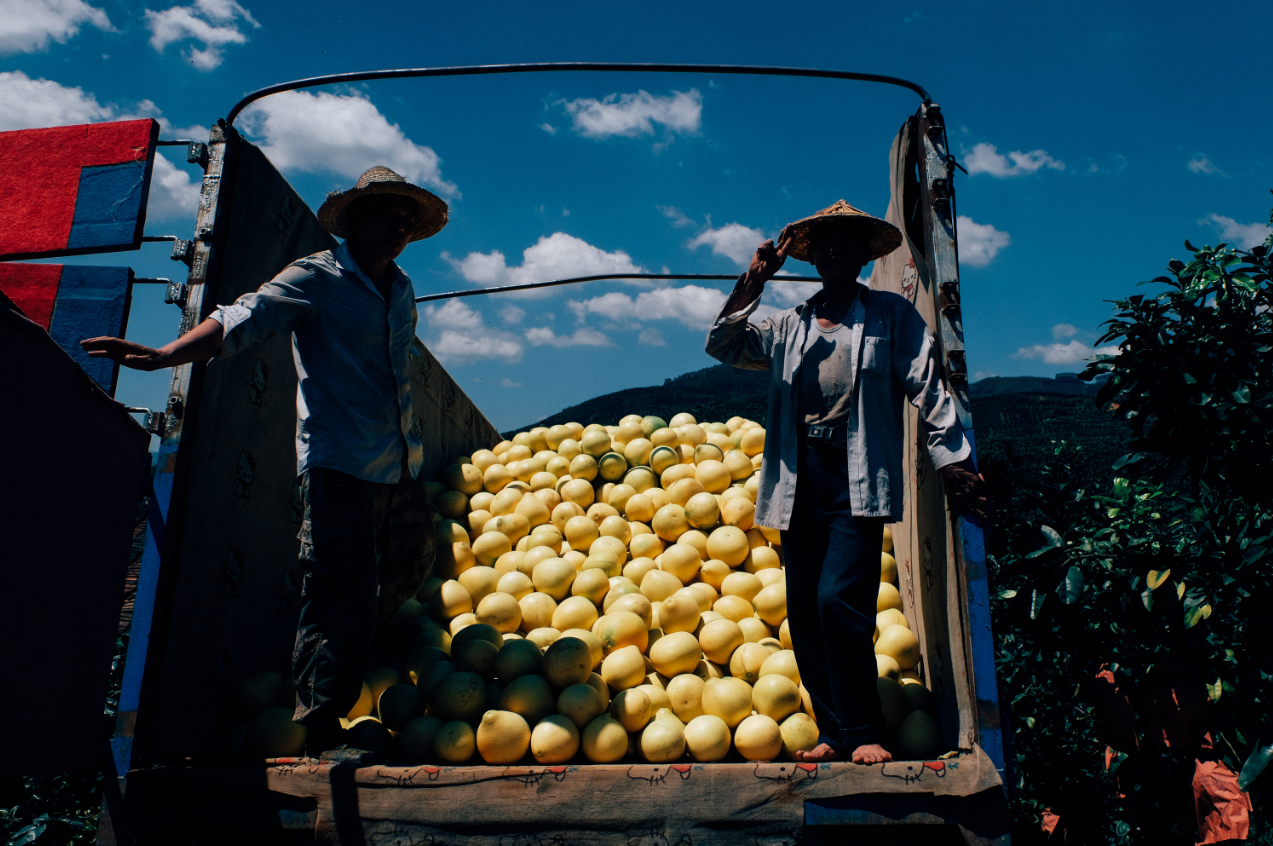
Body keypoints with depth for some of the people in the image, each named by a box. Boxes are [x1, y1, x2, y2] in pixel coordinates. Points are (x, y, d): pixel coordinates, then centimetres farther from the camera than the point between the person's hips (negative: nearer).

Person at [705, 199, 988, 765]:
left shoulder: (892, 316, 11)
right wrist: (754, 280, 0)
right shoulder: (788, 326, 19)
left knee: (838, 599, -17)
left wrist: (953, 463, -1)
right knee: (804, 611, 3)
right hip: (800, 480, 4)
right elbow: (723, 346, 7)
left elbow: (928, 390, 6)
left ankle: (865, 732, -1)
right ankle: (834, 733, 15)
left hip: (857, 479, -4)